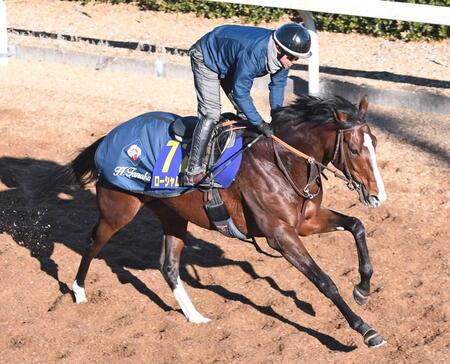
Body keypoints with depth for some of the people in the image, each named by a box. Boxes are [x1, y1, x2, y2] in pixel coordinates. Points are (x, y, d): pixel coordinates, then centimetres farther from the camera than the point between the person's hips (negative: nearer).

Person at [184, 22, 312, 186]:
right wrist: (259, 123, -35)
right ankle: (193, 173, -19)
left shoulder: (282, 54, -19)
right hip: (206, 58, -9)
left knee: (245, 111, 6)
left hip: (229, 62, 9)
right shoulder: (253, 54, -44)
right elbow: (240, 92, -37)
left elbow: (278, 84, -3)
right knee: (211, 114, -19)